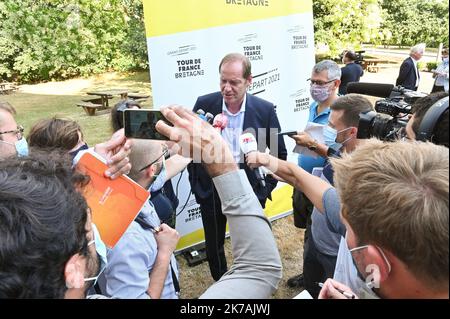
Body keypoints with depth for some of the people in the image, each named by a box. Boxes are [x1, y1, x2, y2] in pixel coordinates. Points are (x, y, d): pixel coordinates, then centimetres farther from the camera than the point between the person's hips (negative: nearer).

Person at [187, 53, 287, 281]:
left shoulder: (265, 110, -11)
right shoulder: (204, 104, -9)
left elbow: (279, 153, 1)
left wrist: (266, 187, -4)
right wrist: (195, 183, -1)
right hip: (211, 190, 1)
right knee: (213, 246, 20)